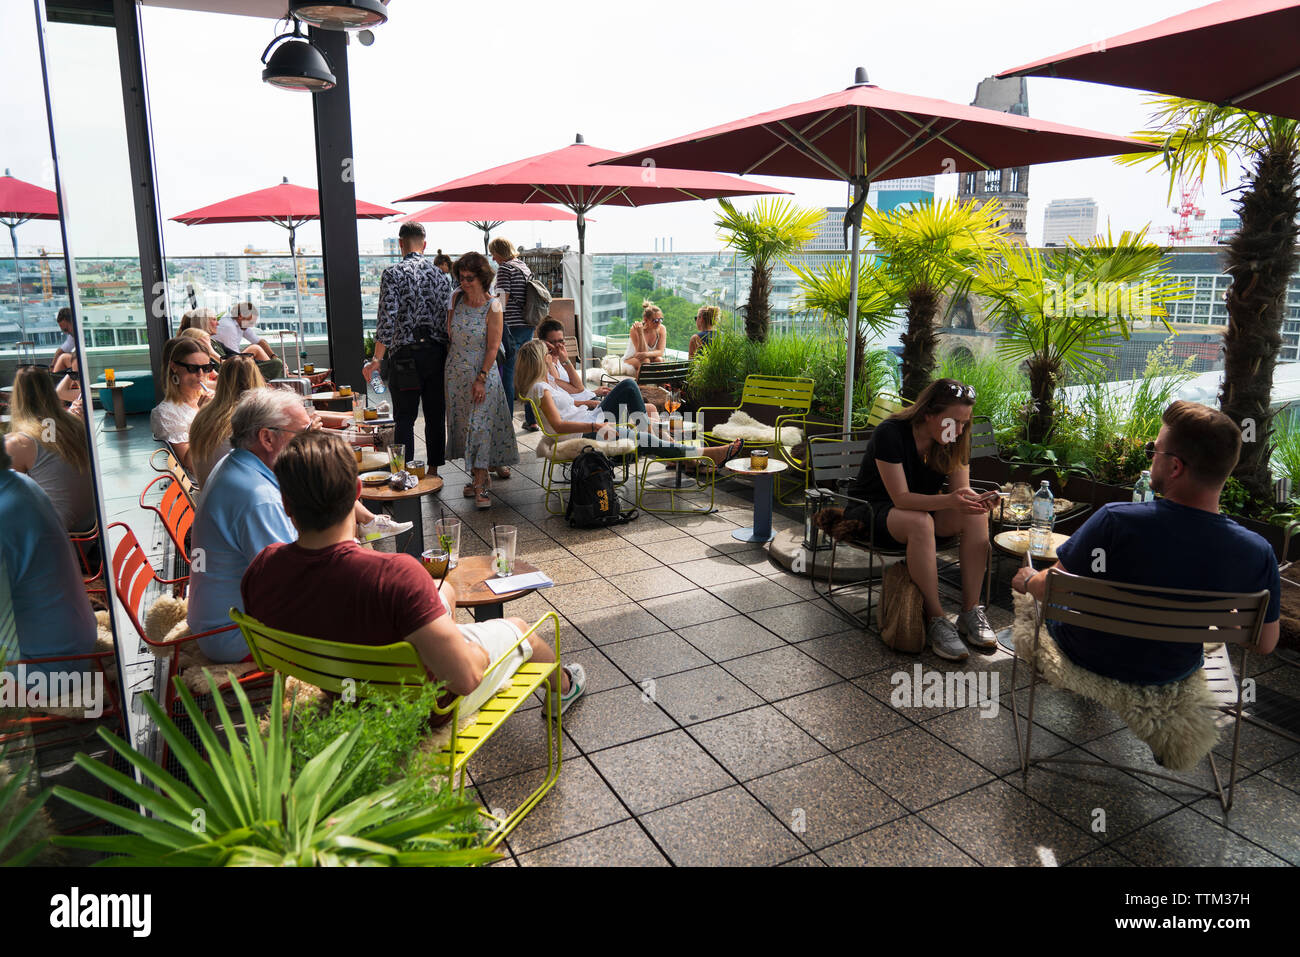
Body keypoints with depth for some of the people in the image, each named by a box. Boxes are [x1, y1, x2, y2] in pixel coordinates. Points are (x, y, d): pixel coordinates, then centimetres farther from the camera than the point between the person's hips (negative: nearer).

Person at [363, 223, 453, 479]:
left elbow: (387, 319, -13)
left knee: (404, 419, 3)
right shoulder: (441, 274, 7)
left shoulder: (393, 273, -6)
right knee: (436, 416, 10)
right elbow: (448, 318, 7)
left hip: (405, 354, -4)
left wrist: (377, 359, -10)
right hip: (438, 352, 4)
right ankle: (433, 470, 17)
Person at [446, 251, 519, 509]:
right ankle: (476, 476, 22)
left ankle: (480, 484, -5)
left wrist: (481, 379, -16)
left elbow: (493, 347, -13)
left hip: (482, 372, -5)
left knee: (480, 425, -8)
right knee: (463, 424, 9)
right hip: (457, 371, 5)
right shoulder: (457, 298, 3)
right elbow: (449, 333, 10)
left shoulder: (492, 307, -11)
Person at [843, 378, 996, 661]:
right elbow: (901, 498, -29)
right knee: (920, 522, -38)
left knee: (977, 517, -21)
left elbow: (961, 490, -6)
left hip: (925, 509, 6)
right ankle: (935, 620, -31)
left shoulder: (954, 441, -5)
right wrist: (949, 500, -44)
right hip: (872, 511, -6)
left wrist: (975, 500, -30)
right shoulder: (890, 433, -25)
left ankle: (971, 612, -19)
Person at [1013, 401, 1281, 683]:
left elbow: (1050, 589, -21)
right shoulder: (1258, 553, -23)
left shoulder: (1115, 521, -33)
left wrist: (1028, 580, 2)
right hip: (1174, 672, 4)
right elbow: (1264, 645, -9)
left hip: (1089, 658, -3)